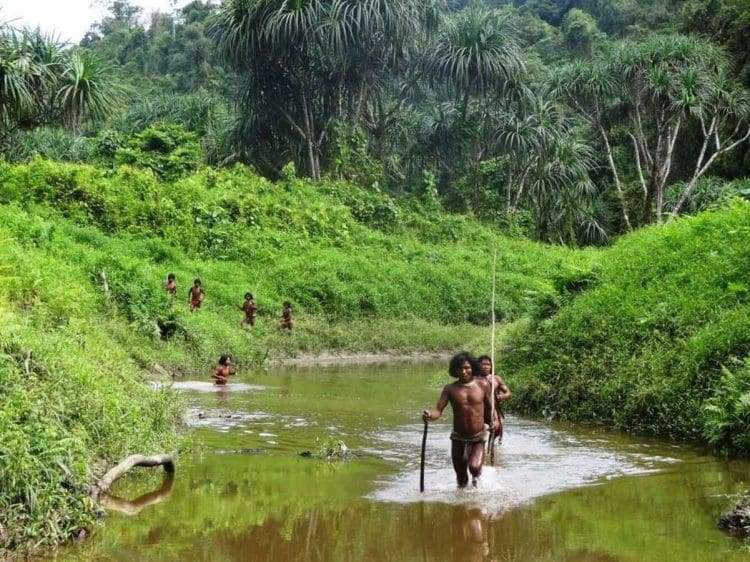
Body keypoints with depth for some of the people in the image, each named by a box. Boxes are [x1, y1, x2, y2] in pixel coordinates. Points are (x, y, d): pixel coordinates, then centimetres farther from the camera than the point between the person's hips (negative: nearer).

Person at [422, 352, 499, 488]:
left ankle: (476, 476, 9)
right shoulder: (450, 389, -7)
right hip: (458, 439, 1)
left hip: (478, 438, -1)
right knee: (461, 479, 12)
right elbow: (438, 410, -13)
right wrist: (429, 415, -35)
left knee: (474, 466, -26)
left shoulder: (482, 386, -4)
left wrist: (493, 421, -8)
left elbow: (490, 407, 9)